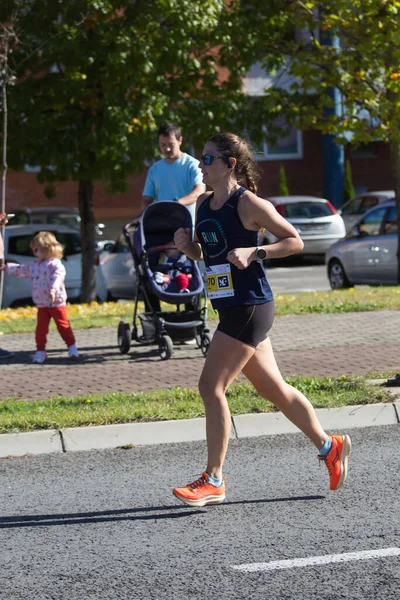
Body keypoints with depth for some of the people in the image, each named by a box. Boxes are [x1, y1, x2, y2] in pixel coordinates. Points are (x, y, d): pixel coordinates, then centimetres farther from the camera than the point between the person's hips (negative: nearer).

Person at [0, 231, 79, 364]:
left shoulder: (55, 264, -13)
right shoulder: (33, 265, 10)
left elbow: (57, 276, -29)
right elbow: (20, 270, 25)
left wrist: (53, 289, -44)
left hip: (57, 302, -6)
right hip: (41, 305, 6)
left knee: (63, 325, 1)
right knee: (41, 328, 3)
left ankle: (72, 348, 10)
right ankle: (40, 351, 7)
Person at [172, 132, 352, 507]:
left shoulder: (249, 204, -11)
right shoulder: (204, 204, 12)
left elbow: (294, 241, -8)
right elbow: (201, 253, 23)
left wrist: (254, 252, -20)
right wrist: (187, 245, 1)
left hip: (250, 307, -9)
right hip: (230, 308, 9)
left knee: (211, 387, -11)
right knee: (272, 389, 15)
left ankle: (213, 481, -5)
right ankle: (329, 447, 29)